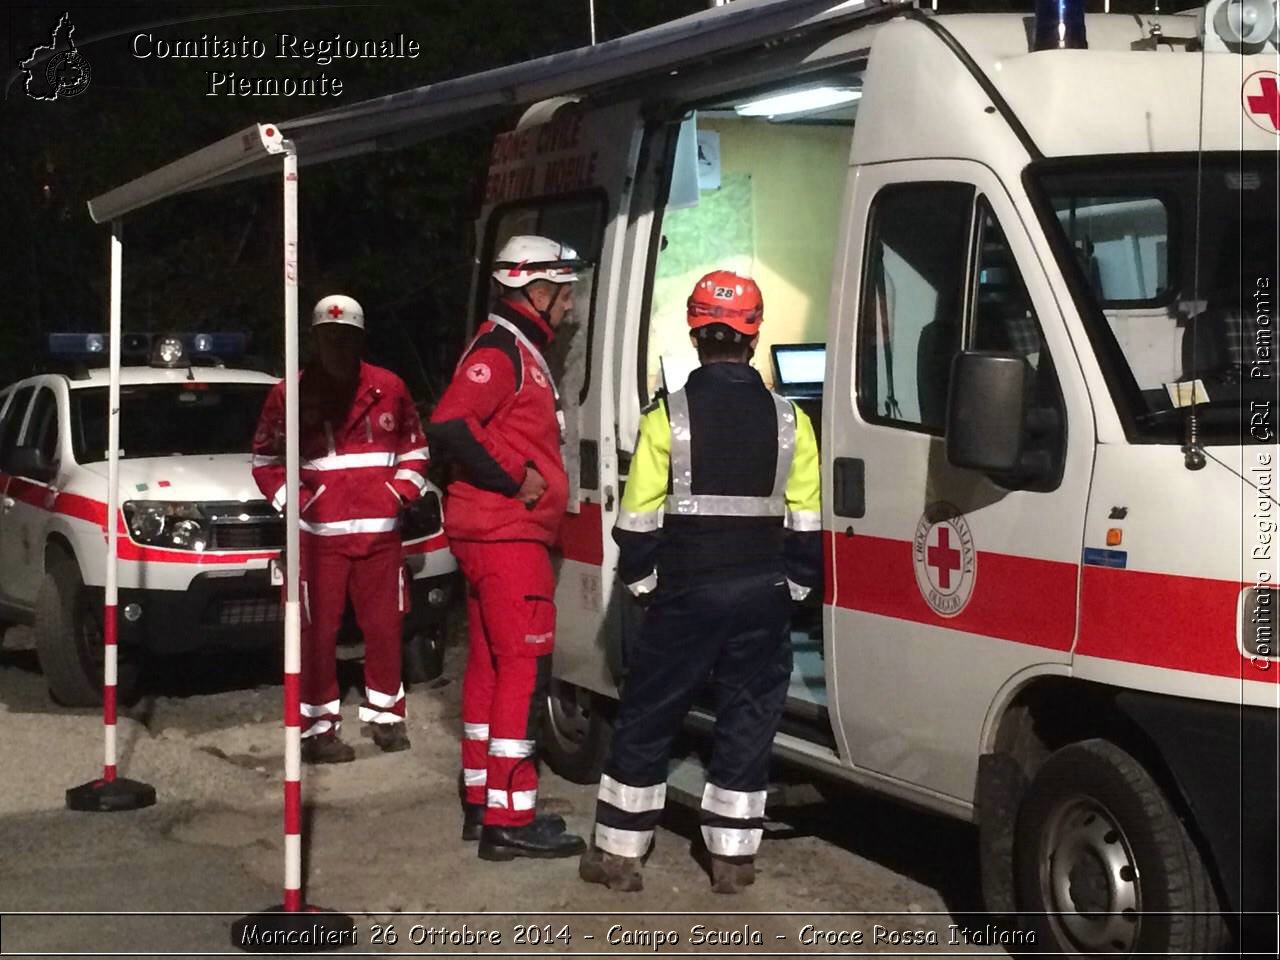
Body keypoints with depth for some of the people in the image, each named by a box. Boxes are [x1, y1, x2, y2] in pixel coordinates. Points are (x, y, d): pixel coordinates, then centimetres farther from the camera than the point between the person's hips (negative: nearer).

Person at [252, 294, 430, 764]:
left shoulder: (389, 389, 7)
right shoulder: (290, 394, 1)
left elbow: (414, 449, 17)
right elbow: (266, 461, 8)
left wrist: (400, 492, 3)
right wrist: (295, 501, -3)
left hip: (380, 533, 3)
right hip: (318, 536, -2)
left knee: (385, 625, 8)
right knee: (318, 633, -3)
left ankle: (385, 713, 24)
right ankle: (319, 728, 3)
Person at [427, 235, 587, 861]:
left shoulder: (520, 351, 20)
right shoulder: (500, 350, -13)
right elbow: (448, 427, -26)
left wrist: (527, 476, 11)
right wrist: (516, 478, -20)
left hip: (497, 535, 11)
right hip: (508, 536, -11)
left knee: (490, 666, 14)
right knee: (525, 669, -10)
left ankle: (480, 803, 22)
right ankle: (508, 820, -8)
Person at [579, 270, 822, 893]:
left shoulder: (668, 416, -7)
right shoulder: (789, 420, 1)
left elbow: (639, 516, -7)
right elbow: (807, 521, 3)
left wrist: (640, 578, 6)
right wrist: (796, 583, 14)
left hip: (686, 591, -2)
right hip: (763, 592, 2)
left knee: (646, 722, 8)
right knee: (748, 722, 10)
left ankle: (619, 853, 12)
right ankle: (732, 858, 13)